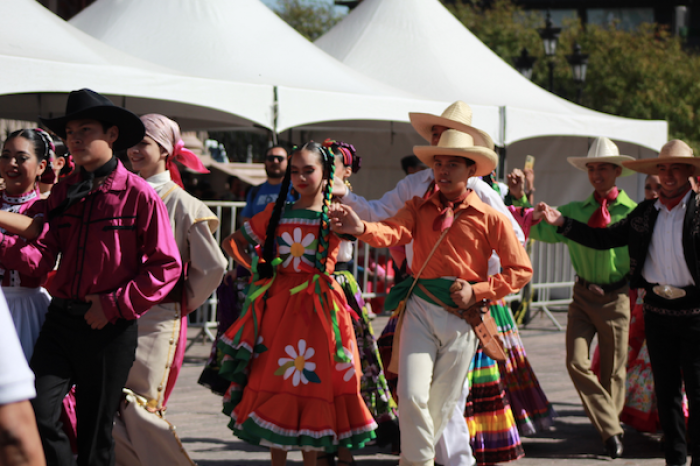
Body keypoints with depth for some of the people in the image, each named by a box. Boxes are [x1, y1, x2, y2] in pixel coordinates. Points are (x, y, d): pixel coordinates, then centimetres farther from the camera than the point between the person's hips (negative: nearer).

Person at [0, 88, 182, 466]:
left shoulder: (138, 195, -7)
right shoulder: (62, 194, 9)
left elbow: (166, 266, -8)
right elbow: (40, 257, -1)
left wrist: (114, 305, -12)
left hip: (110, 328, -4)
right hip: (61, 320, 4)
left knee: (95, 432, 6)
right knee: (37, 413, -11)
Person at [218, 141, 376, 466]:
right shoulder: (277, 213, 10)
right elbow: (233, 243, 18)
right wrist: (260, 269, 7)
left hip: (317, 308, -3)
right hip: (278, 304, 3)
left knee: (312, 385, -1)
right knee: (274, 382, 3)